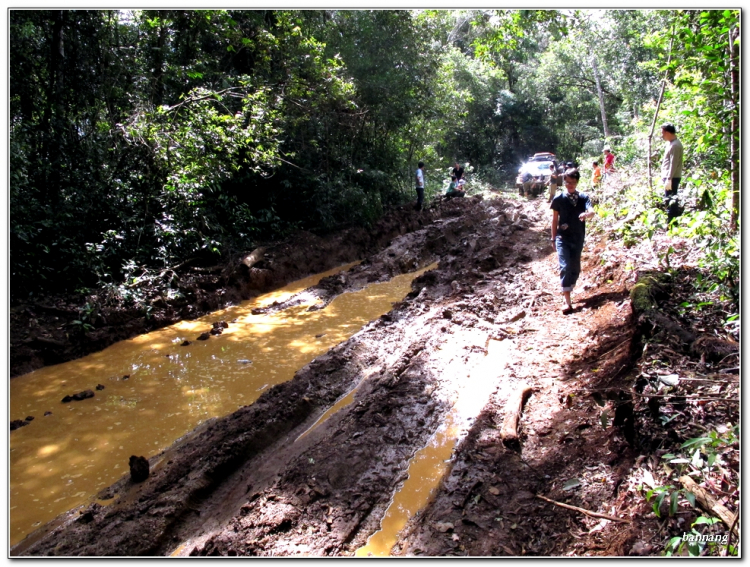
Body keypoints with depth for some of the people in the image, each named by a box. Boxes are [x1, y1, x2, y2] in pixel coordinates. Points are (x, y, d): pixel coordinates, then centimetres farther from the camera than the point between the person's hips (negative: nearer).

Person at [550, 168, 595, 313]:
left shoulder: (583, 198, 0)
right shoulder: (558, 199, -1)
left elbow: (592, 211, -18)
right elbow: (555, 219, 6)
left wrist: (586, 214, -42)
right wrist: (553, 238, 6)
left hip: (578, 238, 2)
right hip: (563, 238, -2)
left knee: (575, 269, 9)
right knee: (565, 267, -14)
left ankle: (567, 291, 32)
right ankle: (567, 301, -17)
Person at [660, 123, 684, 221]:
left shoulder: (675, 145, -15)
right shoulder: (671, 143, 15)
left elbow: (673, 164, -20)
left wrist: (669, 179, -23)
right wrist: (664, 177, 20)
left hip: (672, 178, -10)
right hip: (669, 177, 10)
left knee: (670, 201, -8)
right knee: (670, 200, 15)